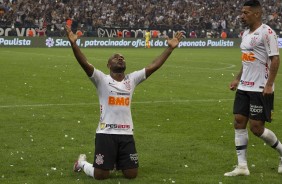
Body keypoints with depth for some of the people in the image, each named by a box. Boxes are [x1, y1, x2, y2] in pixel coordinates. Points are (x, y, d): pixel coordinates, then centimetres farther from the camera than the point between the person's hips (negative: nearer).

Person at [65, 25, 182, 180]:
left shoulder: (132, 79, 9)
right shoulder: (102, 80, -3)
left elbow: (153, 66, 3)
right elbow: (85, 64, -17)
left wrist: (170, 48, -4)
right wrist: (74, 44, -32)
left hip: (126, 134, 4)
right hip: (106, 133, -4)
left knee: (132, 174, 5)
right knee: (101, 175, -4)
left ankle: (117, 162, 38)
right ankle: (82, 162, 28)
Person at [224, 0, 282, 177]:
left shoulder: (266, 32, -13)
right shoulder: (246, 33, 13)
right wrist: (238, 79, 18)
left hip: (260, 89, -9)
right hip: (244, 87, 9)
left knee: (256, 128, -6)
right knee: (239, 123, 3)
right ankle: (242, 166, 7)